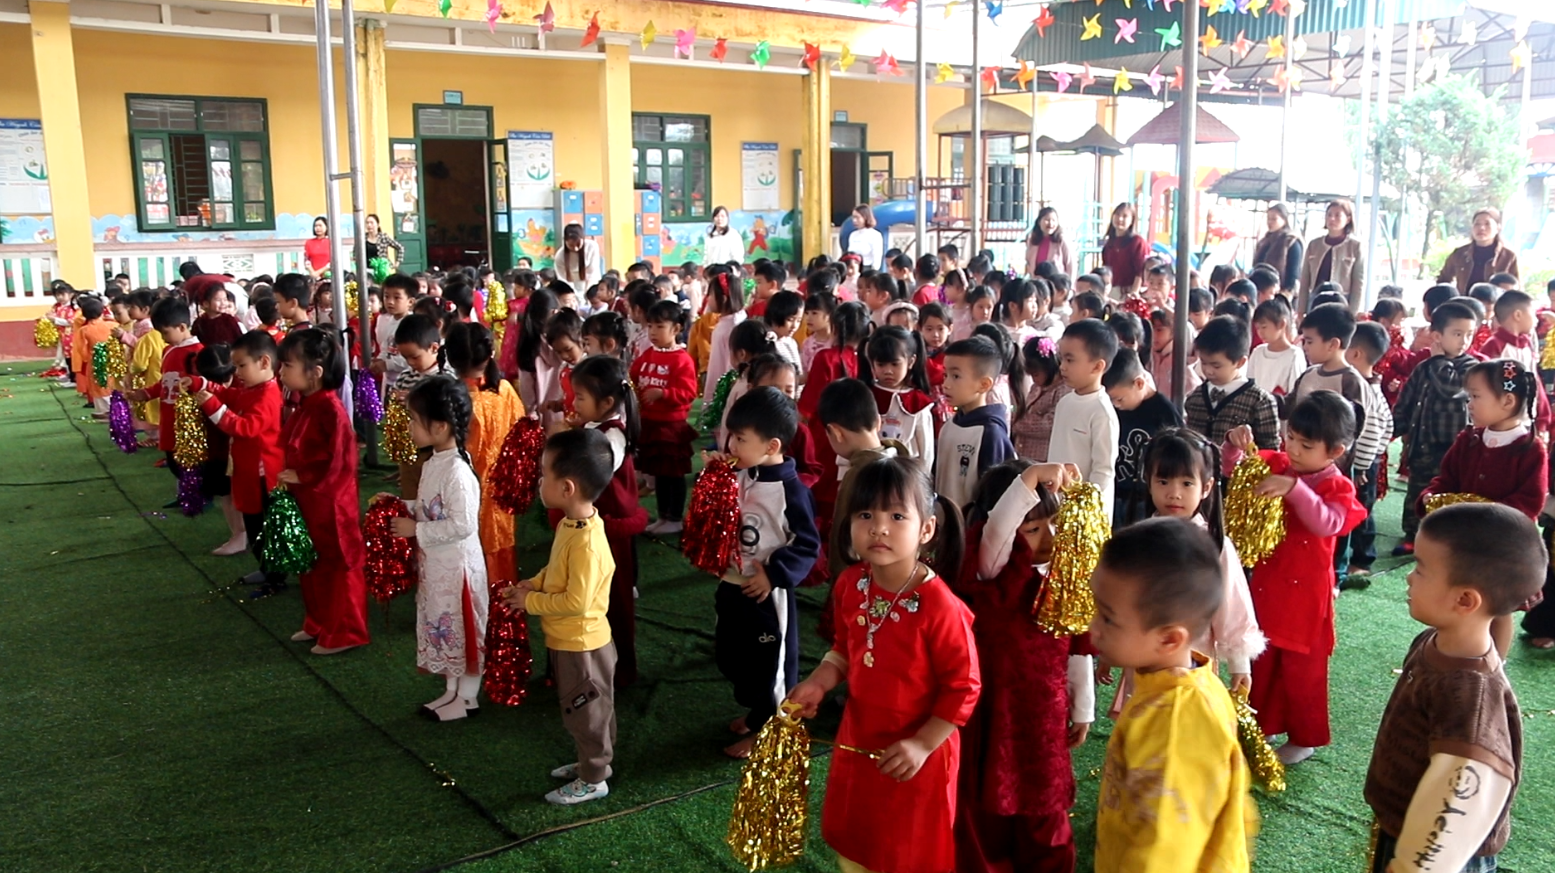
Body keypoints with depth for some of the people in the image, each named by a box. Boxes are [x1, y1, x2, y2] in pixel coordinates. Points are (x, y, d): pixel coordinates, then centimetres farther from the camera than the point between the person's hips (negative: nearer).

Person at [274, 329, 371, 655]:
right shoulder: (305, 406, 6)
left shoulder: (330, 409, -23)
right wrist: (287, 476, 3)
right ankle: (319, 624, 35)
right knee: (312, 566, 21)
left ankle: (344, 633, 16)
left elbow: (339, 461, -25)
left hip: (329, 503, -10)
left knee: (338, 567, 4)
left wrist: (302, 477, -19)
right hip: (305, 502, 10)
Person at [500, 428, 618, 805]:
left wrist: (531, 602, -19)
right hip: (566, 642, 9)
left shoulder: (587, 543, -32)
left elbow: (576, 601, -31)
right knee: (581, 711, 26)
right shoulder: (569, 523, -3)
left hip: (582, 646, -9)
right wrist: (531, 584, -2)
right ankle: (592, 761, 44)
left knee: (587, 714, 11)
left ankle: (593, 780, 29)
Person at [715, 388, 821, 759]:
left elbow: (808, 545, -18)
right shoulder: (740, 477, 0)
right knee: (733, 654, 22)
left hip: (767, 593, -8)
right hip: (733, 586, 8)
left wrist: (774, 574, -22)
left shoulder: (791, 489, -21)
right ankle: (756, 713, 43)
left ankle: (765, 729, 27)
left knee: (771, 661, 10)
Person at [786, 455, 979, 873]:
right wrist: (819, 683, -7)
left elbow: (963, 688, -20)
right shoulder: (850, 585, -9)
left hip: (915, 755, -6)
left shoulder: (940, 606, -29)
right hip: (857, 741, 6)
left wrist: (922, 745, -22)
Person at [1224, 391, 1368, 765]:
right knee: (1261, 659, 18)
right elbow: (1232, 470, 2)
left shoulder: (1338, 487, -15)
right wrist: (1235, 444, -19)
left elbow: (1328, 524, -33)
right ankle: (1262, 724, 35)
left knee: (1303, 667, 9)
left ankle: (1305, 737, 25)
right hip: (1266, 582, 5)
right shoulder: (1275, 465, -1)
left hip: (1305, 592, -5)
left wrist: (1294, 488, -45)